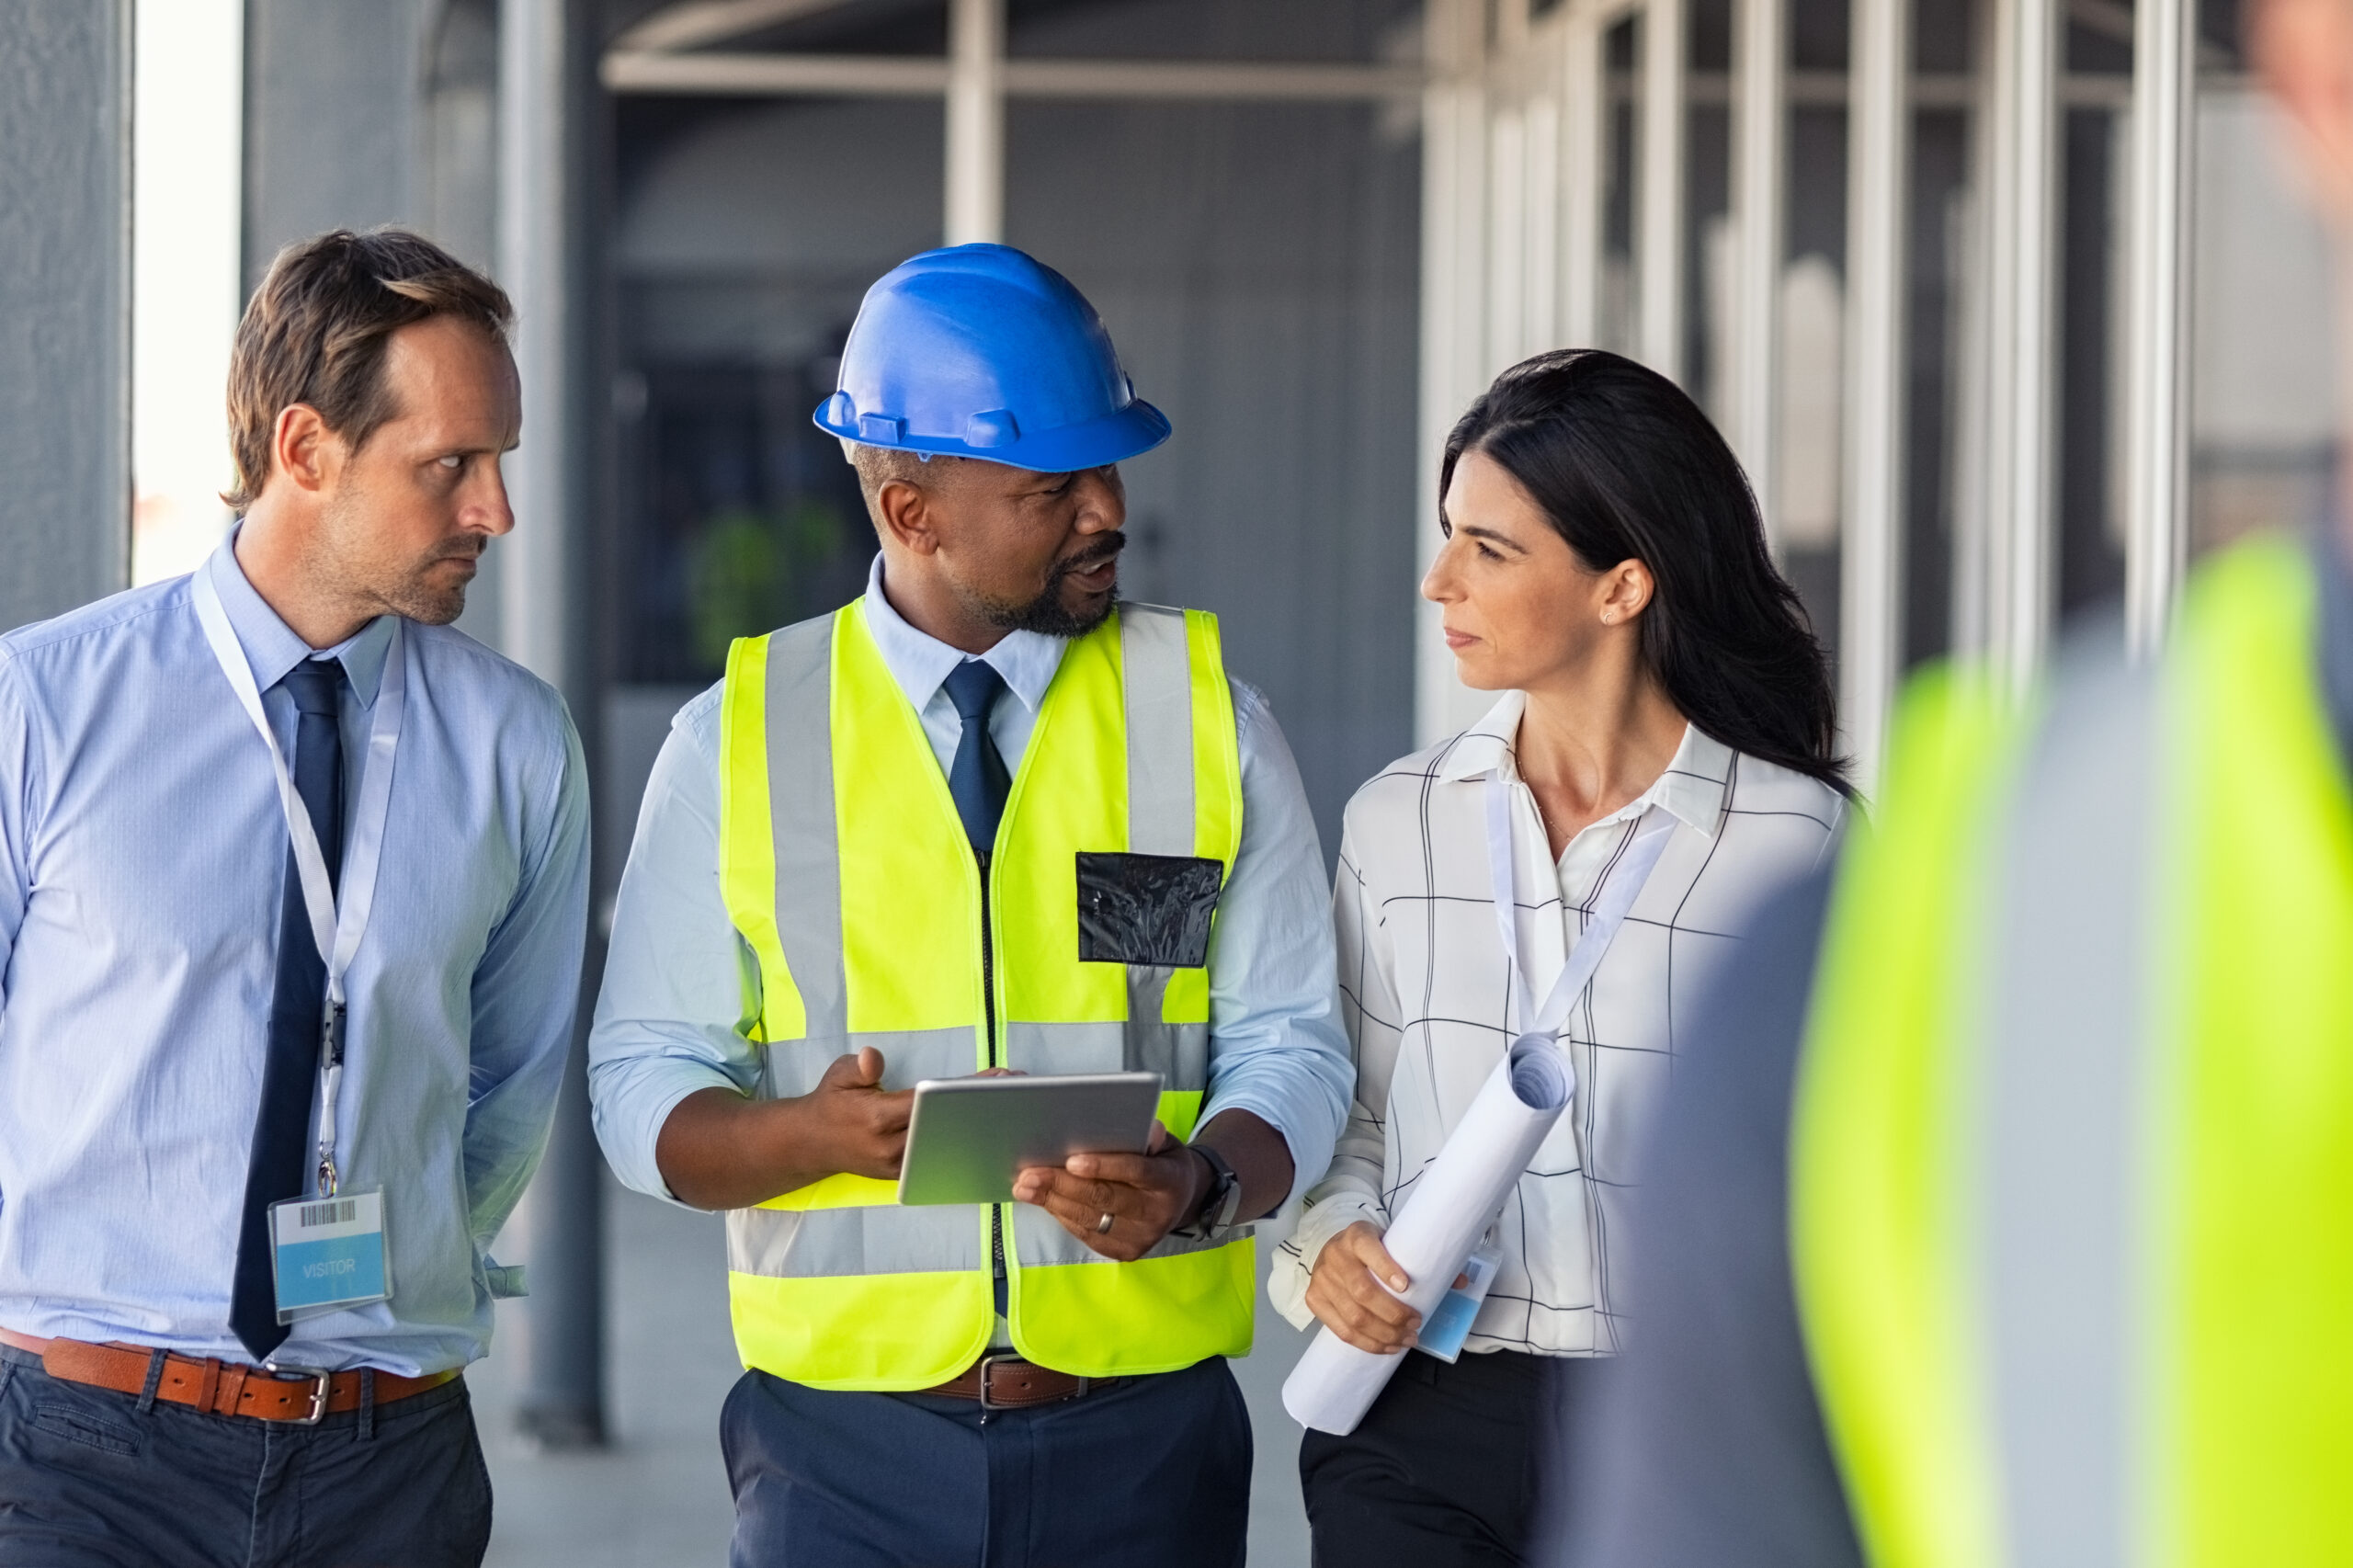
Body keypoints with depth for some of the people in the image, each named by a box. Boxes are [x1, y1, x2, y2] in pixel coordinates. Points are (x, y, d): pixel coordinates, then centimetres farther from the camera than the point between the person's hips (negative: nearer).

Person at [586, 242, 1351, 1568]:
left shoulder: (1206, 712, 4)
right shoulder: (737, 739, 2)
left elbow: (1289, 1050, 2)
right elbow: (646, 1090, 3)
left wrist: (1197, 1184, -19)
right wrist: (814, 1132, -18)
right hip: (845, 1444, 0)